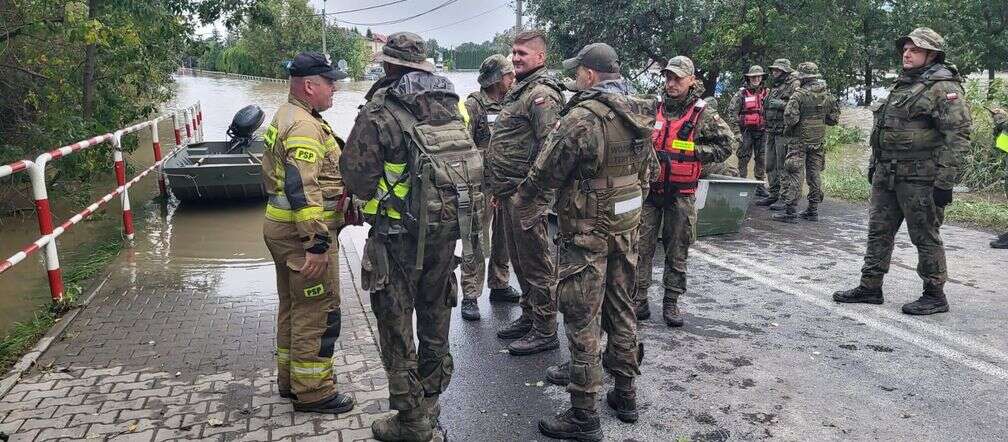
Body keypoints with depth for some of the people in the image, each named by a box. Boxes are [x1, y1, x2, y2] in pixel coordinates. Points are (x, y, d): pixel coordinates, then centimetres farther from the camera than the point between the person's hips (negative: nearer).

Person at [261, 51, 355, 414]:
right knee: (318, 313, -2)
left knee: (293, 307, 19)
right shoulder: (304, 127, -19)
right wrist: (316, 243, -28)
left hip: (281, 227, 11)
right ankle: (312, 391, 8)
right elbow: (302, 190, -28)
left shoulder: (287, 117, 15)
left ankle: (290, 379, 32)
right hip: (303, 233, -11)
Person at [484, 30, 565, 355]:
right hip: (510, 191, 10)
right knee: (518, 259, 18)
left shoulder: (541, 93, -14)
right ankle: (529, 317, 32)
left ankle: (545, 332, 9)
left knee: (536, 263, -2)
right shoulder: (519, 91, 18)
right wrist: (499, 188, 22)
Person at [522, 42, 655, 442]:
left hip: (586, 229, -8)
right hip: (627, 224, 8)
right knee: (621, 309, 18)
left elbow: (545, 172, -13)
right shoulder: (639, 114, 5)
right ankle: (625, 394, 31)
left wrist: (523, 205, 4)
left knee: (583, 318, 0)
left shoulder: (583, 116, -20)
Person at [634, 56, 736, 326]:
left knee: (677, 252, 8)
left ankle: (671, 301, 20)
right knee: (641, 247, 2)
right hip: (648, 189, 2)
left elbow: (727, 144, -1)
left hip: (680, 193, -1)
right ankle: (638, 298, 11)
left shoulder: (702, 115, -2)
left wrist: (693, 152, -10)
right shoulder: (653, 108, 5)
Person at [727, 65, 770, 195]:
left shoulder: (767, 93, 8)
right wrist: (737, 131, -10)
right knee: (744, 159, -1)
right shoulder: (742, 93, -3)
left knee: (761, 160, 9)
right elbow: (732, 112, -5)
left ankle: (760, 186, 18)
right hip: (746, 131, -3)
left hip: (762, 132, 4)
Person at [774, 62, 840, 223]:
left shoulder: (800, 95, -15)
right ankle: (813, 210, 18)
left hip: (800, 140, -6)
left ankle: (789, 212, -5)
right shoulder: (827, 95, 6)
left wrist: (787, 130, -3)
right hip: (819, 140, 6)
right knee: (815, 174, 12)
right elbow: (834, 118, 11)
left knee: (794, 174, -4)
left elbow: (790, 117, -21)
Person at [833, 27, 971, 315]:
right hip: (886, 175, 9)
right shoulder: (902, 84, 17)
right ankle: (870, 287, 21)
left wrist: (944, 182, -20)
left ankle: (935, 295, 13)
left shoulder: (943, 87, -11)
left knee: (925, 237, 1)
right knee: (879, 231, 12)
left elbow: (957, 137, -16)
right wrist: (874, 164, 22)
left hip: (920, 178, -8)